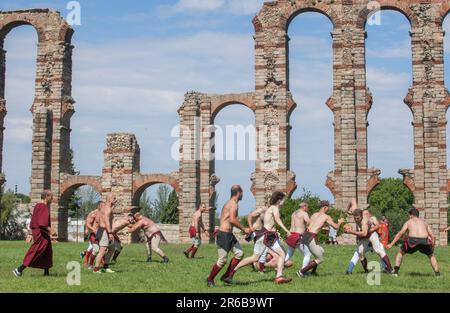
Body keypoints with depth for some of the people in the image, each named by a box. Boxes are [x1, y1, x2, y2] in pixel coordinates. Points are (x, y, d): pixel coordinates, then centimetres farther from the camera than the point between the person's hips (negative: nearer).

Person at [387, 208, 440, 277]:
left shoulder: (408, 222, 22)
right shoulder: (424, 222, 28)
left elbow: (400, 233, 11)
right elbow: (433, 236, 23)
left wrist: (391, 244, 10)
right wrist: (432, 247, 35)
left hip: (412, 241, -2)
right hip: (424, 241, 2)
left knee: (400, 253, 25)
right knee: (431, 256, 31)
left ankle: (396, 271, 13)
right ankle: (437, 273, 20)